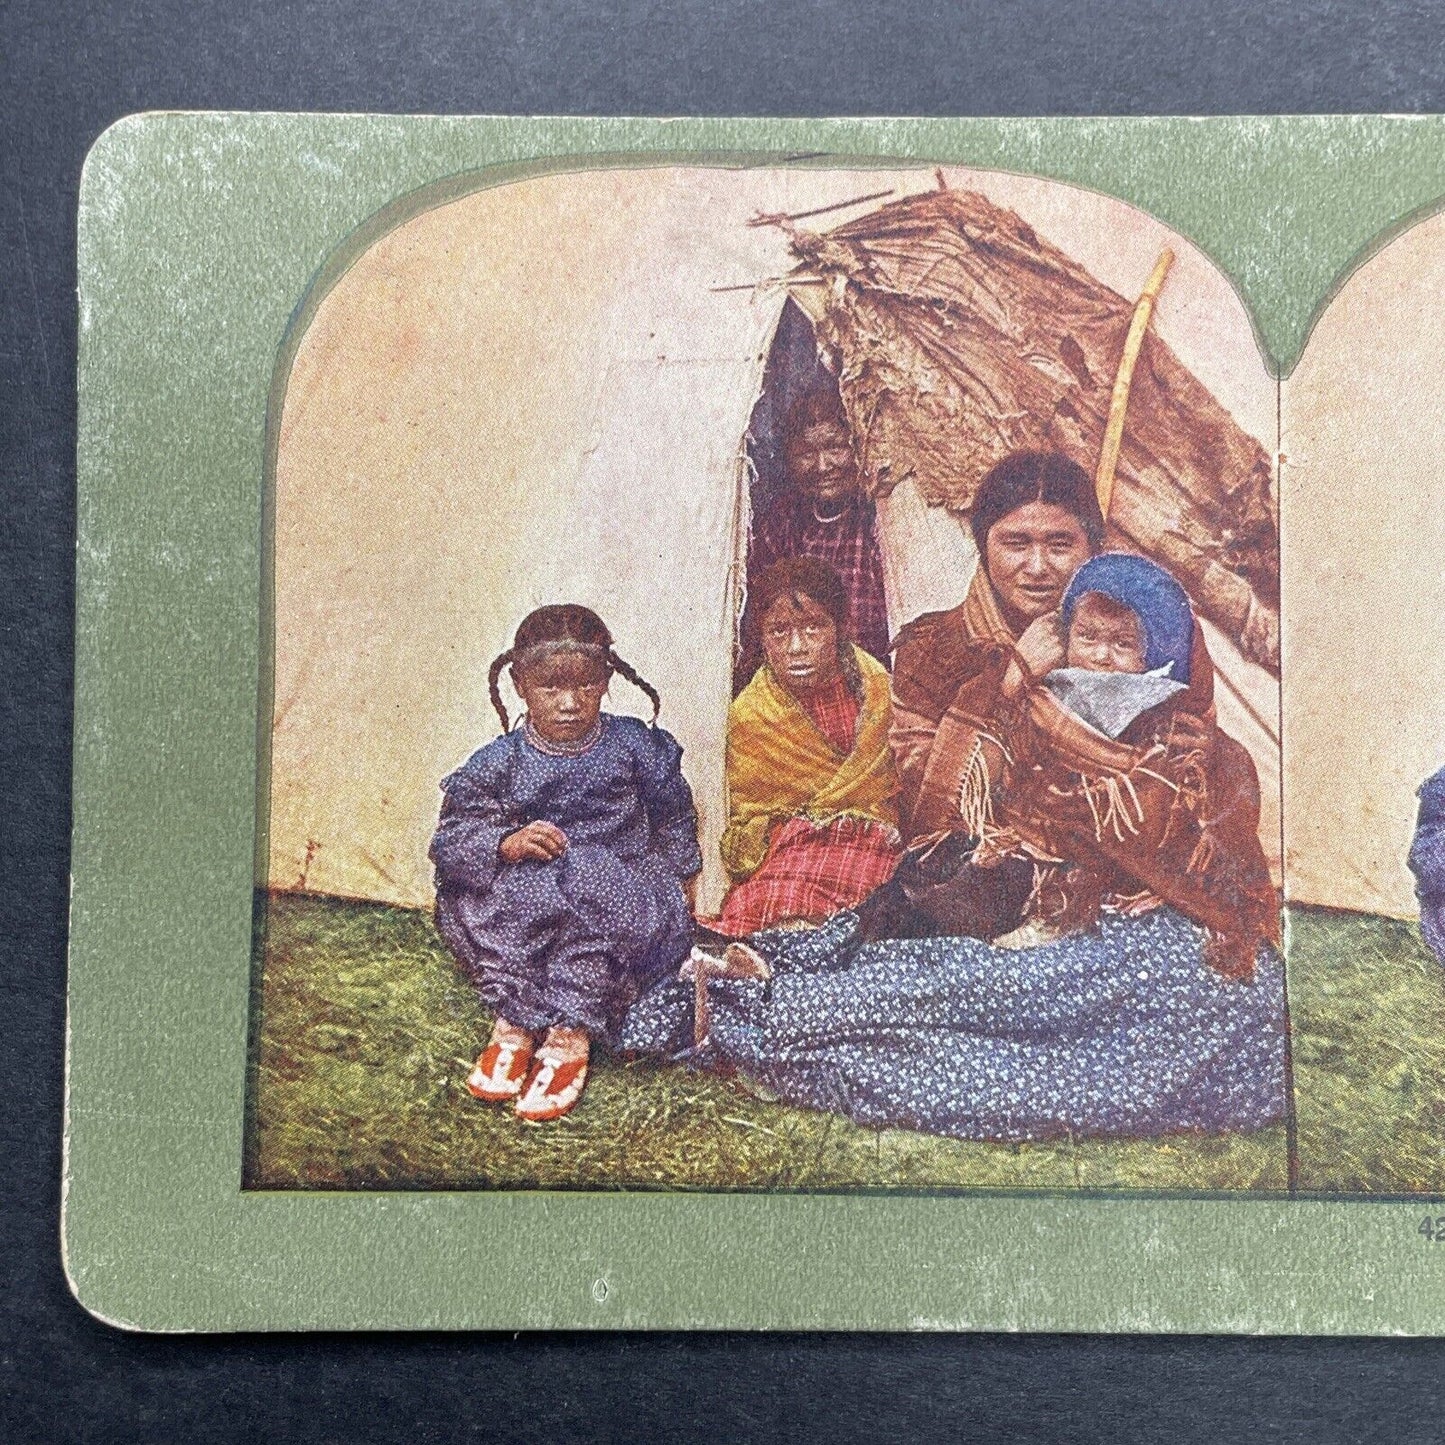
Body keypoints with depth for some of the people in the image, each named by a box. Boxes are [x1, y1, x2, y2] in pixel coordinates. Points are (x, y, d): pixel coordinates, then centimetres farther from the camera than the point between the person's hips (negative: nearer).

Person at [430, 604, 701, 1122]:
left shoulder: (635, 746, 2)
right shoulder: (500, 763, -1)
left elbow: (674, 817, 18)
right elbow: (448, 840, -7)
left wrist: (681, 879, 16)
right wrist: (506, 843, -24)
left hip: (621, 890, -1)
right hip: (528, 913, 1)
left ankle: (569, 1038, -31)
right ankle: (512, 1024, -23)